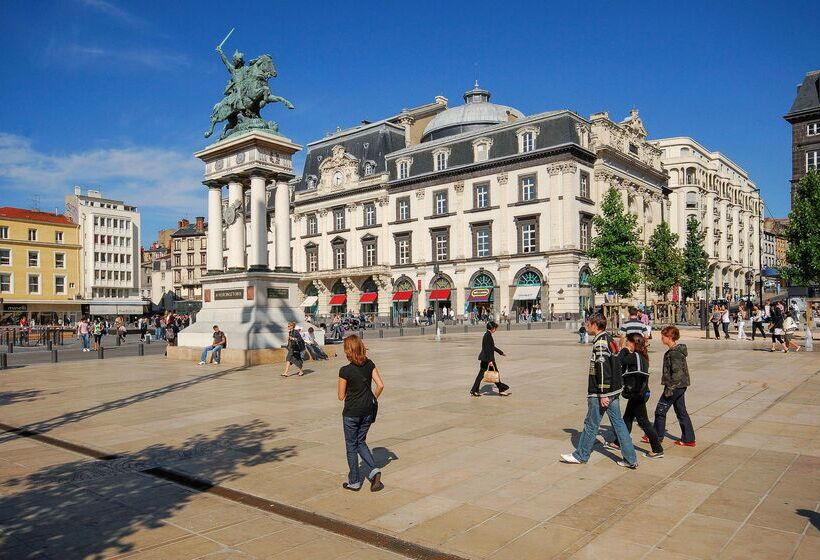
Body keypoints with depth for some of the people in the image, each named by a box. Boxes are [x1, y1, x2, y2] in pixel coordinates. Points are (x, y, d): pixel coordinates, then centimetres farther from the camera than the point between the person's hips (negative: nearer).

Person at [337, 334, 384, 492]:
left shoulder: (345, 371, -18)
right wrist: (373, 399, 11)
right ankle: (374, 470, 3)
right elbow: (380, 385, -4)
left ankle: (354, 482, 21)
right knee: (361, 442, 21)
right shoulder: (370, 364, -5)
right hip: (368, 411, 5)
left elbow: (341, 396, -10)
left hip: (351, 412, -5)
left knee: (351, 445, 12)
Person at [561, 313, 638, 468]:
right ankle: (631, 459, 14)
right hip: (614, 390, 9)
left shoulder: (600, 342, -18)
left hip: (600, 393, -9)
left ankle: (580, 455, 17)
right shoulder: (609, 339, 12)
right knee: (618, 422, 12)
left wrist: (603, 394, -22)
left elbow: (603, 369, -23)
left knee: (591, 424, 4)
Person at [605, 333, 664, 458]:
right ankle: (618, 443, 29)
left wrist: (624, 350, -10)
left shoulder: (635, 356, -18)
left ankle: (657, 450, 4)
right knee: (627, 418, 18)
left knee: (643, 421, -2)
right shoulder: (642, 356, 10)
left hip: (637, 395, -10)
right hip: (638, 393, 10)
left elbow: (619, 361, -24)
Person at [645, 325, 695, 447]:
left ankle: (657, 437, 13)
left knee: (660, 410, 2)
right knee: (681, 412, 15)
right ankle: (688, 439, 20)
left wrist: (669, 388, -21)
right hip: (680, 386, 10)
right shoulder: (677, 350, 10)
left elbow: (677, 372, -25)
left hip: (675, 386, -10)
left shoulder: (674, 353, -21)